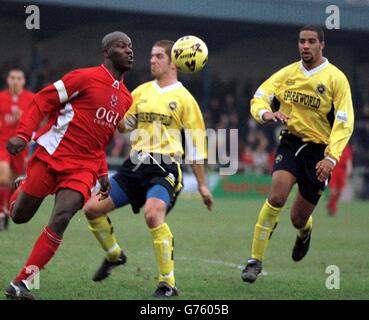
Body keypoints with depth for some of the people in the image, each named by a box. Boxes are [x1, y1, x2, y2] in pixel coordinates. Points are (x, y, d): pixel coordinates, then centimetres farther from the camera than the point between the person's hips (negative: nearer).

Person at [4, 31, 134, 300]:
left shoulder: (126, 99, 14)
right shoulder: (86, 78, -7)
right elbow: (42, 101, -7)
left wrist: (103, 173, 18)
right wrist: (23, 134, -19)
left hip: (83, 169, 4)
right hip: (52, 156, -4)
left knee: (60, 220, -19)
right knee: (19, 216, 6)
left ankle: (21, 282, -15)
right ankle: (19, 193, 46)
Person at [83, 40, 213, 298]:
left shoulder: (183, 98, 0)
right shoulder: (142, 91, 15)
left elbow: (196, 143, 2)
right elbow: (123, 124, 17)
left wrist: (202, 185, 1)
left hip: (164, 168, -6)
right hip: (135, 165, 6)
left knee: (153, 213, -32)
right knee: (92, 208, -1)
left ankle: (168, 283, -23)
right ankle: (114, 255, 27)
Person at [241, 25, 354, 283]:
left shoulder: (335, 78, -8)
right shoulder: (287, 73, 3)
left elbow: (344, 123, -11)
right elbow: (259, 98, 4)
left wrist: (331, 157, -22)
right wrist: (265, 113, -21)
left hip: (319, 149, -2)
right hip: (291, 141, 2)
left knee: (298, 219, 4)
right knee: (277, 196, -23)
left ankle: (305, 232, 44)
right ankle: (256, 260, -14)